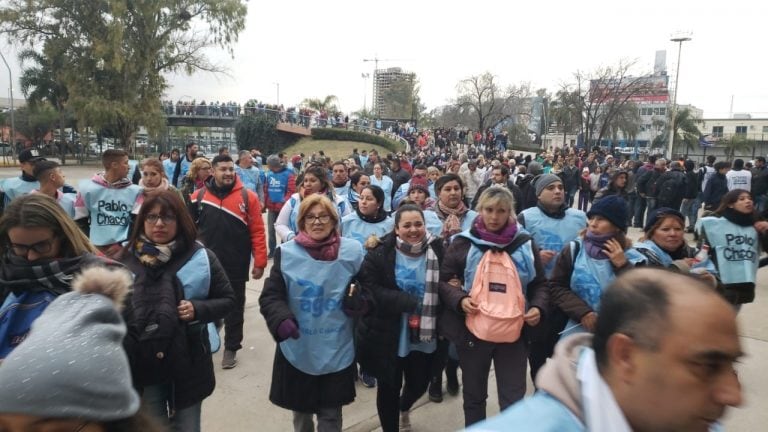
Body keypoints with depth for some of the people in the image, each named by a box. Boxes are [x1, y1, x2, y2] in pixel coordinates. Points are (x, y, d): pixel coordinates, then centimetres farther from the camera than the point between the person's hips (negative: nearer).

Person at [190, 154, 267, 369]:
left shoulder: (248, 197, -8)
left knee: (234, 307, 12)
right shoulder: (199, 196, -2)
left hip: (236, 266, -2)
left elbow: (257, 231, -8)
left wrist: (260, 261, -11)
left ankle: (231, 347, 28)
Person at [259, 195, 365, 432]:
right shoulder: (286, 253, -8)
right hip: (297, 351, 1)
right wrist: (282, 319, -24)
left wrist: (360, 299, -15)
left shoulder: (352, 251, -6)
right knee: (301, 412, 22)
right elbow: (270, 296, -5)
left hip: (337, 351, 0)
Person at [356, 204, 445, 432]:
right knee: (389, 387, 11)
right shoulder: (380, 253, -11)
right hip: (388, 335, -2)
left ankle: (404, 408, 54)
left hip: (423, 334, 3)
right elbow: (369, 289, -17)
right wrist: (409, 302, -23)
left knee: (419, 383, 18)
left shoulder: (436, 250, -5)